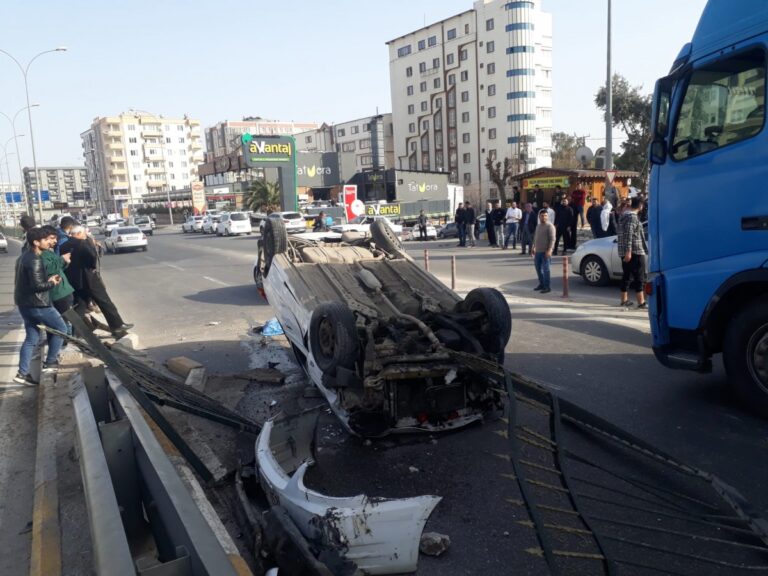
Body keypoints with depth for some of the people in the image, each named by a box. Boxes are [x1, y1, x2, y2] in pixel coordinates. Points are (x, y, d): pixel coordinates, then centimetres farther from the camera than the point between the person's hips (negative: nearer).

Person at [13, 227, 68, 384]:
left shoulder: (25, 256, 13)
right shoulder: (34, 260, -20)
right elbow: (37, 285, -24)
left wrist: (47, 279, 7)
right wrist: (52, 283, -7)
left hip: (24, 303, 10)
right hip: (36, 303, -10)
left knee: (32, 338, 13)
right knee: (60, 328, 6)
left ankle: (22, 373, 12)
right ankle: (50, 362, 11)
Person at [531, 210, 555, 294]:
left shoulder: (549, 226, -10)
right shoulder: (538, 226, 15)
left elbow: (552, 239, -16)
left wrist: (549, 250, -22)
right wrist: (533, 248, 20)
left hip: (545, 252, -8)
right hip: (538, 251, 8)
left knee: (545, 269, -6)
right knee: (538, 268, 14)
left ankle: (547, 287, -1)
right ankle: (541, 284, 28)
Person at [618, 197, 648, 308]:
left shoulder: (624, 214, 16)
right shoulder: (632, 216, -14)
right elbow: (629, 234, -23)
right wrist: (628, 251, -27)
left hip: (624, 251, 9)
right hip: (634, 251, -9)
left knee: (626, 275, 13)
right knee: (639, 277, -6)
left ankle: (624, 300, 17)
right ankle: (641, 302, -6)